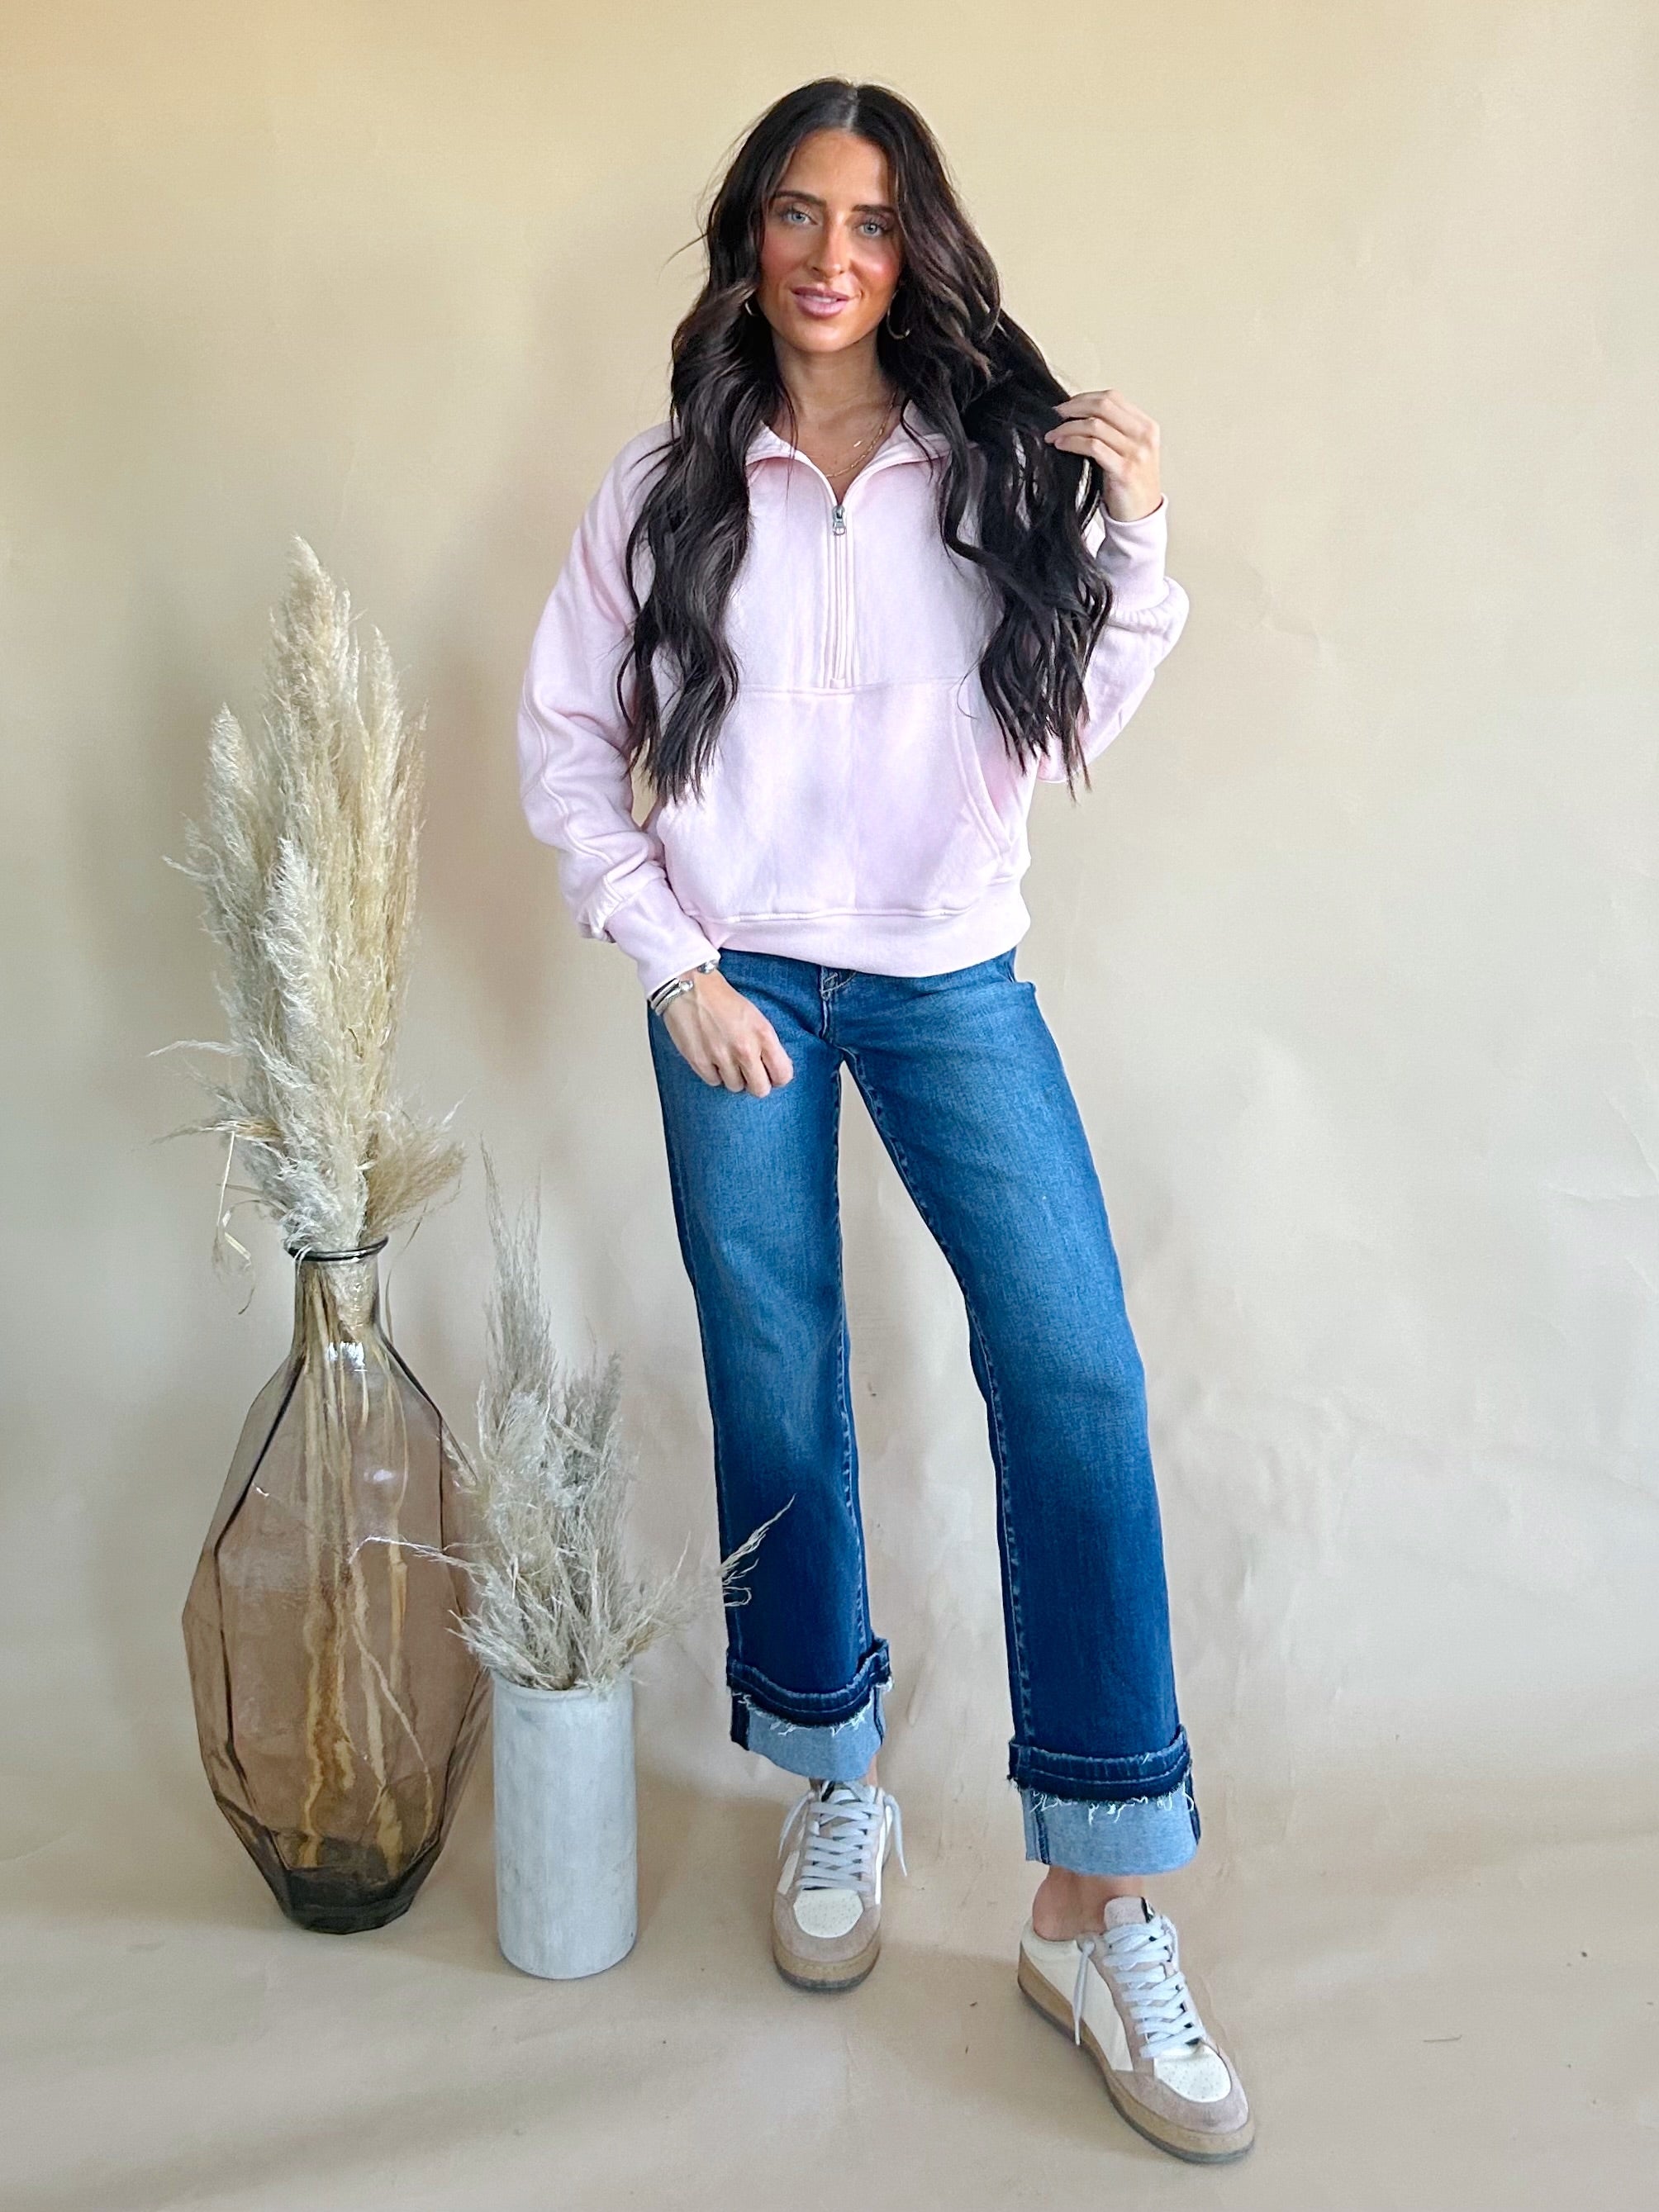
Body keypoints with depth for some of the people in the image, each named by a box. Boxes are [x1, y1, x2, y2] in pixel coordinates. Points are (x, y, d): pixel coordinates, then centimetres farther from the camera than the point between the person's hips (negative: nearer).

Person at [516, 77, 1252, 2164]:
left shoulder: (1003, 467, 5)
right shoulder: (671, 485, 3)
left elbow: (1070, 728, 6)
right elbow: (562, 739, 5)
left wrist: (1136, 541, -8)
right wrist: (673, 964, -5)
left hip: (955, 985, 1)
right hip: (739, 991, 0)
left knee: (1077, 1380, -12)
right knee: (778, 1398, 6)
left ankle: (1100, 1911, 0)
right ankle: (835, 1791, 30)